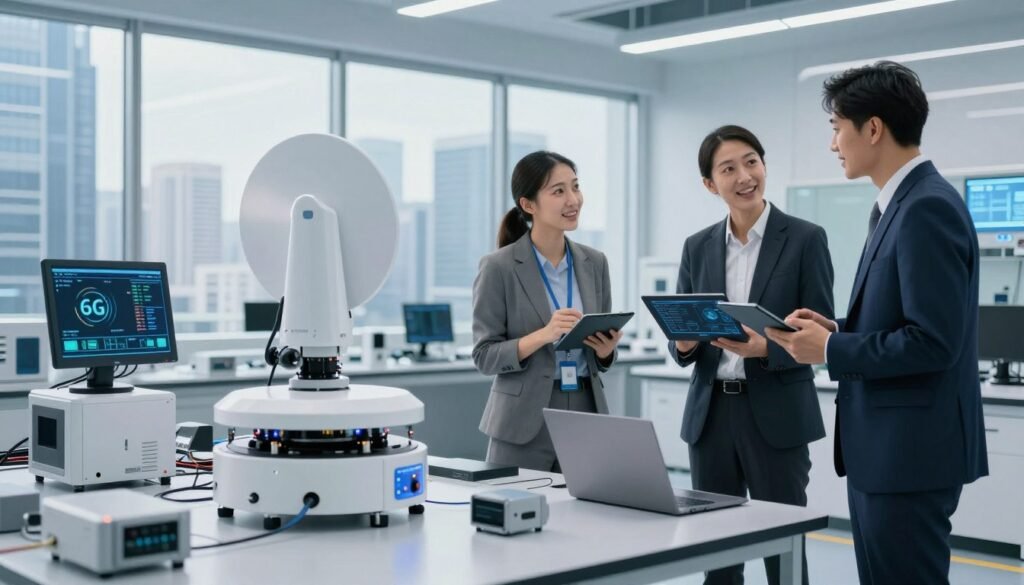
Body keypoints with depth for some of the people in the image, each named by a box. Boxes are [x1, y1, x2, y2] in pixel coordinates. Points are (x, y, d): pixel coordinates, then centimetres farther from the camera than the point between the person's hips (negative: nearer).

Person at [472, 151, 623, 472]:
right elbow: (484, 356, -9)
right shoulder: (498, 267, -9)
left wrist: (606, 348, -9)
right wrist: (543, 335, -23)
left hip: (586, 416, 4)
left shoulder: (594, 262, 6)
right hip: (524, 425, -4)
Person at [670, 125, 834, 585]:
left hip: (776, 417, -4)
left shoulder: (805, 238, -3)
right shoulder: (698, 247, 8)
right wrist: (684, 342, -13)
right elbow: (679, 342, 10)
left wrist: (764, 348, -22)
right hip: (710, 414, 4)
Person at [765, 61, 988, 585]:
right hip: (882, 447, 10)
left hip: (911, 451, -10)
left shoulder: (929, 208, -18)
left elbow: (933, 341, -24)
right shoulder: (895, 205, 14)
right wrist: (838, 330, 6)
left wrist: (831, 351, -15)